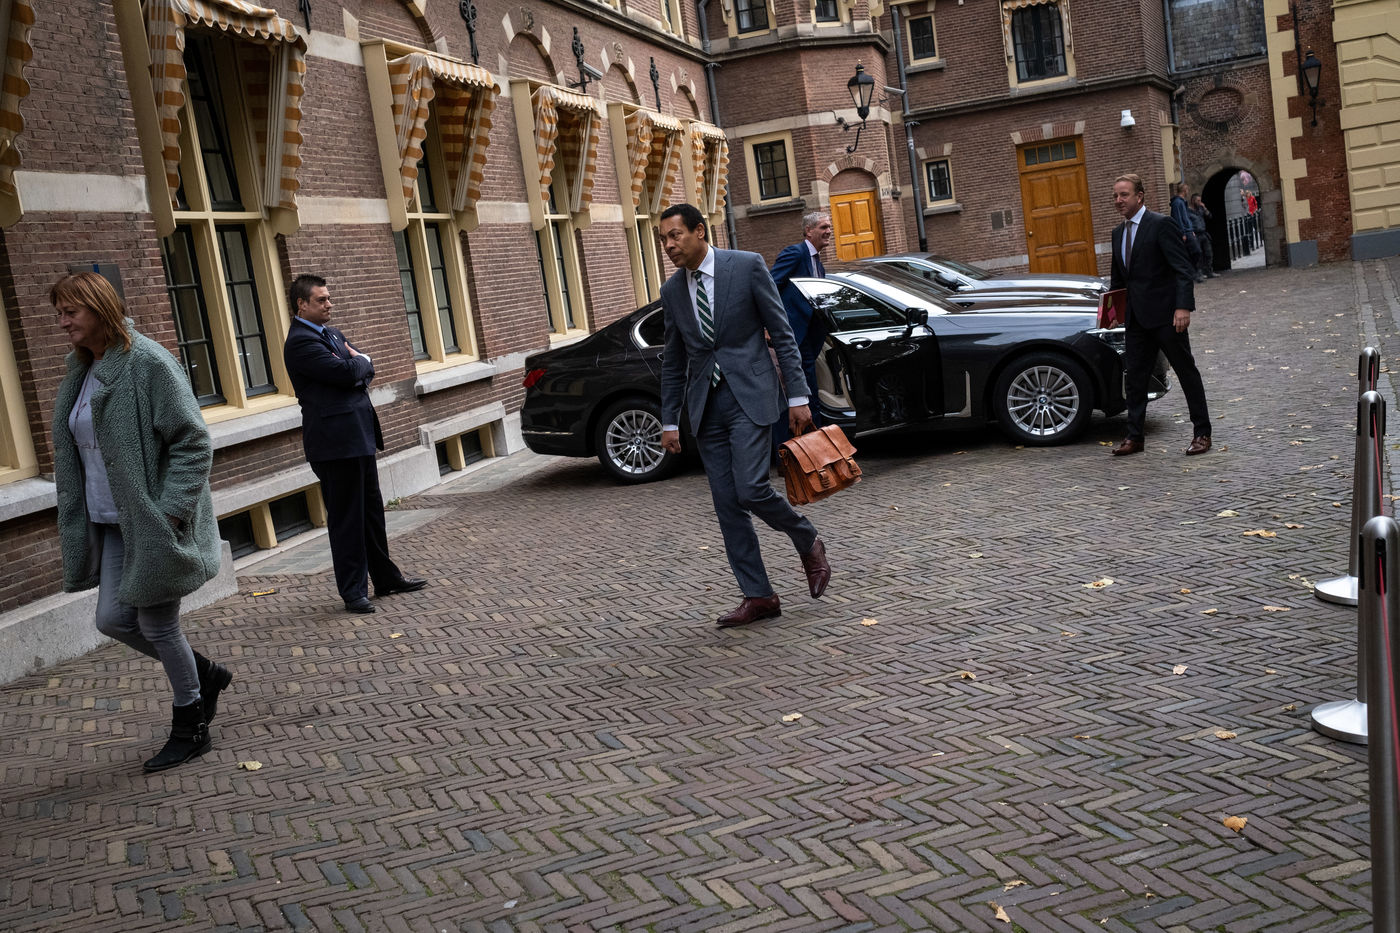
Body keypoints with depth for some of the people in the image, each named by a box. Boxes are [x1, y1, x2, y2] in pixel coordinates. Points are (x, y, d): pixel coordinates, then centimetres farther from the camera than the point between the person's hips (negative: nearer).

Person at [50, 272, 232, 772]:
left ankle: (190, 730, 20)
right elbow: (73, 452, 19)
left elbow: (194, 442, -18)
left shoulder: (148, 363, -16)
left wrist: (168, 514, -21)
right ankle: (206, 675, 29)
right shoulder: (80, 369, 10)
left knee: (157, 625, 1)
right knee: (113, 619, 7)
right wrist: (73, 524, 15)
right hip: (112, 523, 8)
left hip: (153, 522, -8)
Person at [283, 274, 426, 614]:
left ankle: (385, 577, 27)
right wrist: (360, 361, -1)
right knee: (346, 518, -2)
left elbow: (365, 370, 15)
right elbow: (346, 372, -22)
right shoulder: (300, 341, -14)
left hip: (359, 435, 9)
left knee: (371, 510, 16)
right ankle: (353, 591, 7)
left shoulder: (331, 333, 17)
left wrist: (357, 366, -7)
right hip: (336, 441, -9)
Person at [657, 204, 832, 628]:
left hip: (748, 394, -5)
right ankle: (758, 596, 10)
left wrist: (797, 396, -8)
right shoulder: (672, 291, 10)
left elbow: (782, 333, -3)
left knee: (751, 489, -17)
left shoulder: (747, 266, -4)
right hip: (706, 405, 5)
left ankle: (808, 544, 12)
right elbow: (673, 362, 17)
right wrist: (669, 421, 14)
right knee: (726, 504, 2)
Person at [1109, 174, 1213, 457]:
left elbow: (1183, 269, -15)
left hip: (1165, 314, -7)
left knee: (1186, 371, 3)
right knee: (1133, 376, 6)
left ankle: (1202, 433, 12)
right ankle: (1134, 437, 13)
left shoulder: (1161, 224, -10)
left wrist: (1183, 306, -25)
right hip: (1136, 317, 7)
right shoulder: (1118, 232, 13)